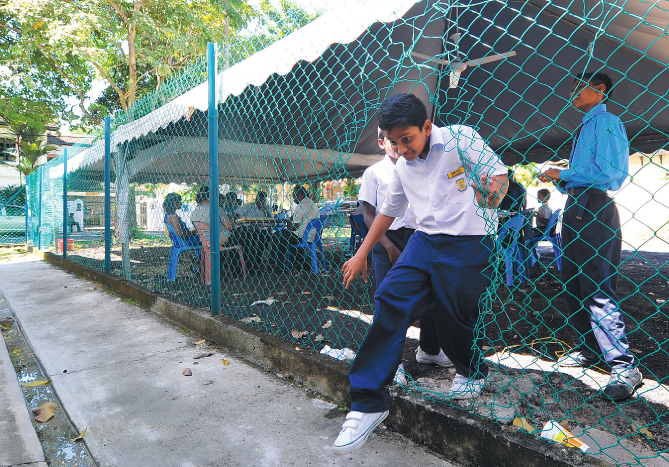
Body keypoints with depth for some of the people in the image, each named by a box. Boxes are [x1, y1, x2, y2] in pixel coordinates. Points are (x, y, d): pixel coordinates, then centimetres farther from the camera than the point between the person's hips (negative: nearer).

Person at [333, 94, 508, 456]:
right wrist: (361, 254, 20)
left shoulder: (460, 139, -5)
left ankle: (472, 372, 35)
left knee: (454, 318, -2)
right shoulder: (403, 167, 11)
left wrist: (492, 194, -32)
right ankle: (368, 402, -9)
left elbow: (499, 173, -7)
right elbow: (387, 211, 20)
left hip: (468, 243, -4)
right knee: (391, 299, -13)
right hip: (424, 239, 5)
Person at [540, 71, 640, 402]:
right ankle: (590, 349, 27)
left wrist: (563, 174, -9)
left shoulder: (606, 122, -5)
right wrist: (560, 181, 7)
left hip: (595, 207, -10)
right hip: (576, 207, 10)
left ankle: (624, 366, -6)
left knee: (598, 289, -12)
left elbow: (609, 172, -17)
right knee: (573, 284, 14)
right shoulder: (583, 127, 22)